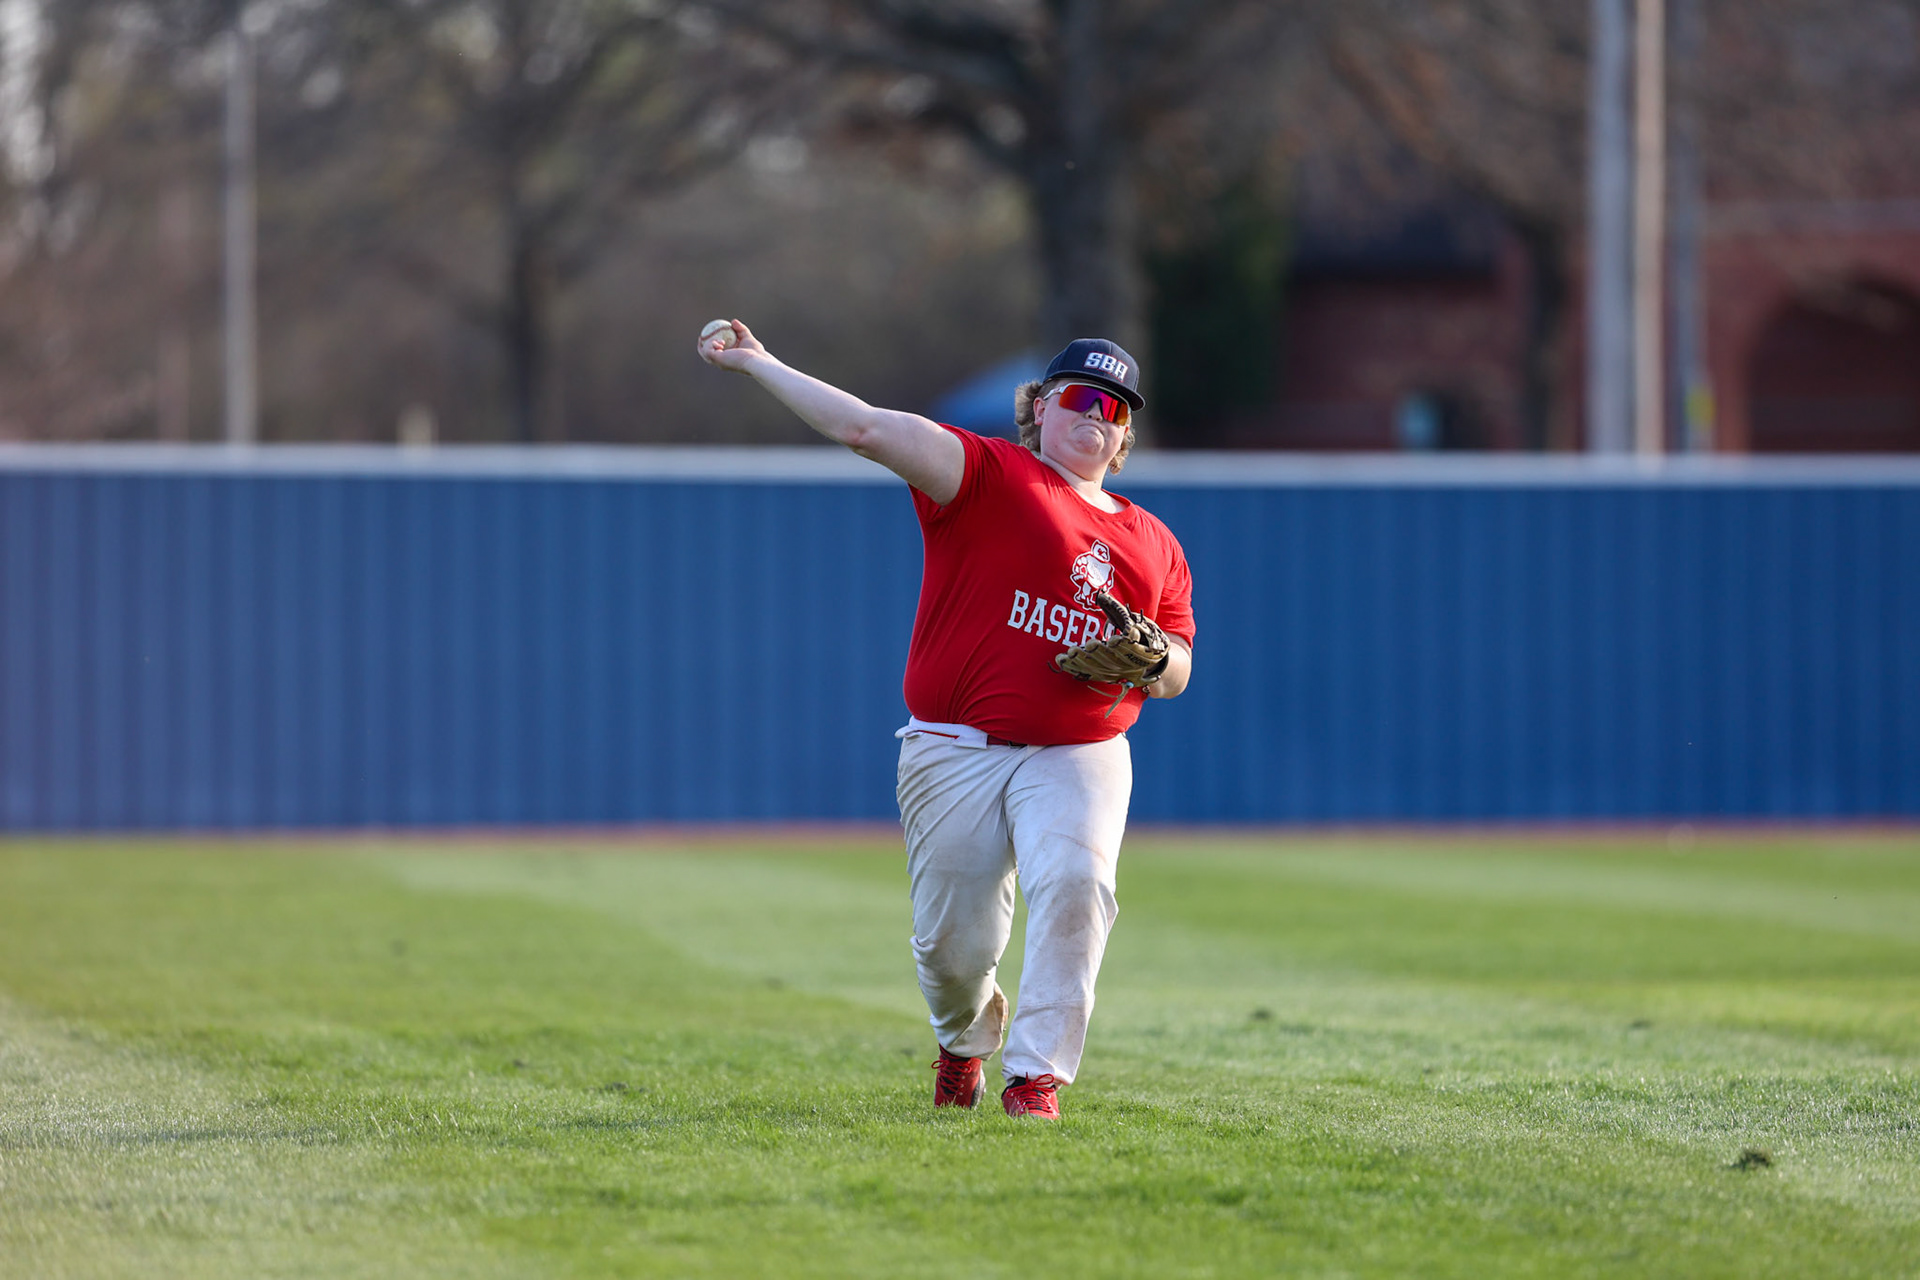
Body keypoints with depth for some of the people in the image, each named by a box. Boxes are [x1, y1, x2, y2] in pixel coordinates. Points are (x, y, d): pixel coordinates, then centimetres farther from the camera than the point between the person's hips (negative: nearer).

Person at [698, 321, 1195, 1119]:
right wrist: (759, 365, -15)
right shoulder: (991, 476, 1)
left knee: (1074, 882, -26)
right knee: (954, 940, 1)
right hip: (956, 753, -2)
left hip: (1081, 759, 2)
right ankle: (964, 1042, 37)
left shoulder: (1152, 544, 16)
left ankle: (1035, 1075, -19)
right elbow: (867, 430, -9)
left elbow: (1178, 670, 19)